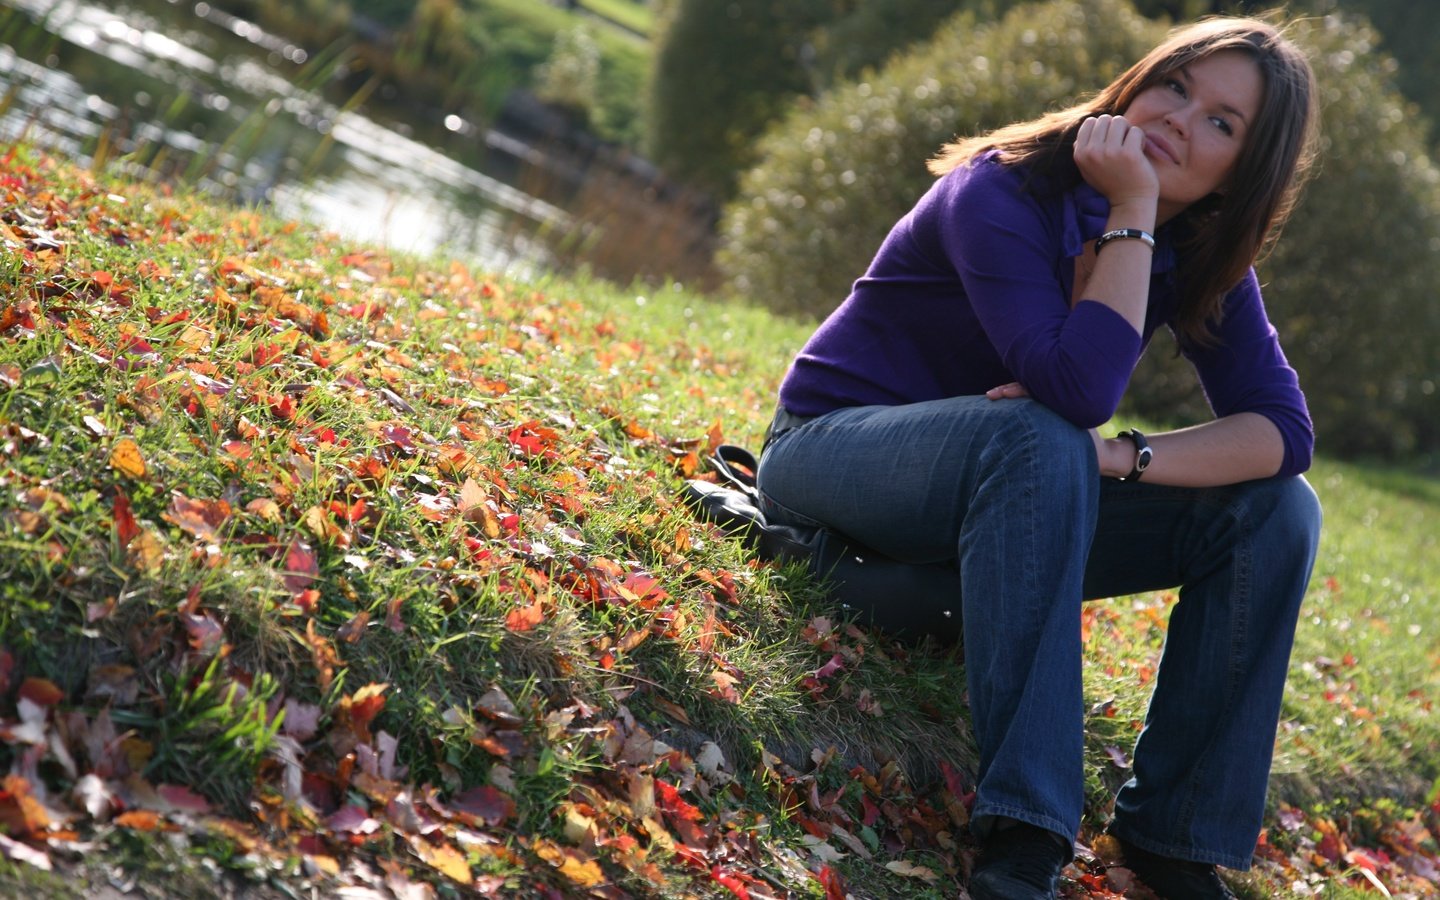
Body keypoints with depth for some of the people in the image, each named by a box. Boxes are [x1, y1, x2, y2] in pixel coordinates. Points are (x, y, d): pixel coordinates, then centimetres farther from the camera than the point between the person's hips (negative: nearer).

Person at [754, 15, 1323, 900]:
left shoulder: (1199, 256, -4)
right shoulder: (1002, 194, -22)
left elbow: (1285, 431, -15)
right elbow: (1078, 391, -36)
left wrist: (1119, 456, -31)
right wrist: (1131, 212, -32)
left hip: (1004, 495, 6)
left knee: (1278, 508, -12)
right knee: (1039, 438, -38)